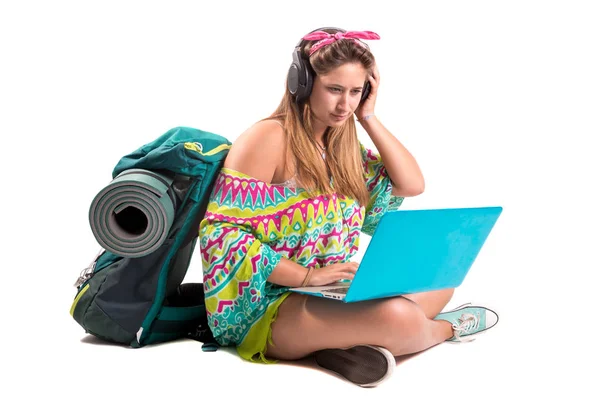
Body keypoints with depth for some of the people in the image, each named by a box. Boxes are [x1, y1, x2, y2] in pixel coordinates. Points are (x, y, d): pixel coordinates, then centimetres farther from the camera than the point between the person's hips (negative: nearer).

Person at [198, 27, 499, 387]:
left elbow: (412, 184, 6)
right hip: (266, 305, -9)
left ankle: (347, 343, -16)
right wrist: (305, 275, -27)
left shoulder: (342, 144, 11)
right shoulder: (268, 138, -14)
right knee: (398, 317, -31)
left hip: (333, 294, 9)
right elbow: (221, 233, -20)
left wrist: (369, 118, 2)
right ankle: (446, 328, 7)